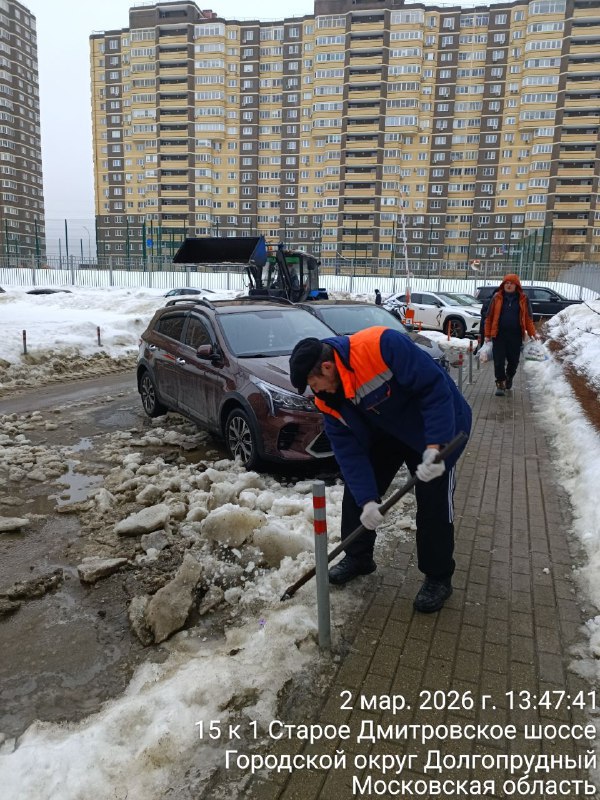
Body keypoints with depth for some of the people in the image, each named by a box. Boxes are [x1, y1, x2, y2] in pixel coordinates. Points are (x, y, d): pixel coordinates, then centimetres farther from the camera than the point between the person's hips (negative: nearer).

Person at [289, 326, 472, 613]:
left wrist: (433, 447, -39)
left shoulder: (382, 345, -36)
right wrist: (367, 500, -21)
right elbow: (349, 449, -13)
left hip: (438, 427, -6)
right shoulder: (328, 399, -14)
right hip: (386, 432, 6)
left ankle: (438, 577, 15)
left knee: (433, 501, -7)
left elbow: (436, 388, -34)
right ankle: (358, 556, 28)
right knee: (356, 487, 5)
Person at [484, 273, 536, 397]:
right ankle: (500, 384, 7)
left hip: (516, 335, 1)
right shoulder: (497, 298, 3)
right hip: (499, 334, -1)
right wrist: (488, 334, 1)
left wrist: (532, 333, -1)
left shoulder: (523, 299, 5)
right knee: (499, 361, -3)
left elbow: (528, 317, 7)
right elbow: (489, 317, 4)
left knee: (514, 360, 11)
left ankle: (509, 378, 37)